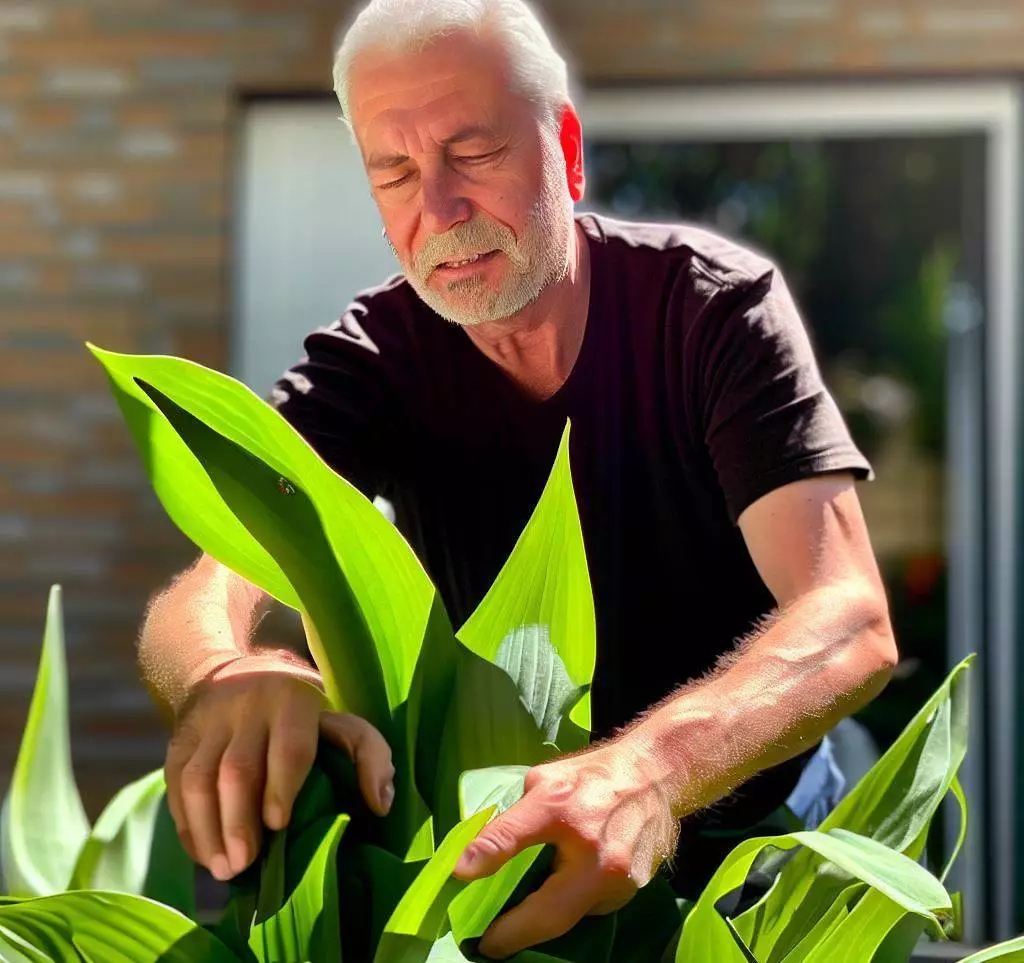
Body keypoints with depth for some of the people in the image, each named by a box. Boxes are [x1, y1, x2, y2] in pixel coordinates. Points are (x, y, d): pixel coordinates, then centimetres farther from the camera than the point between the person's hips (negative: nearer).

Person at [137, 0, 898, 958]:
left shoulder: (716, 304, -19)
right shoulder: (370, 361, -13)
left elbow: (850, 623, -32)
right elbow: (200, 599, -28)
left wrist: (653, 769, -54)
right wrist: (227, 675, -55)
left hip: (749, 800, -1)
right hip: (513, 825, 2)